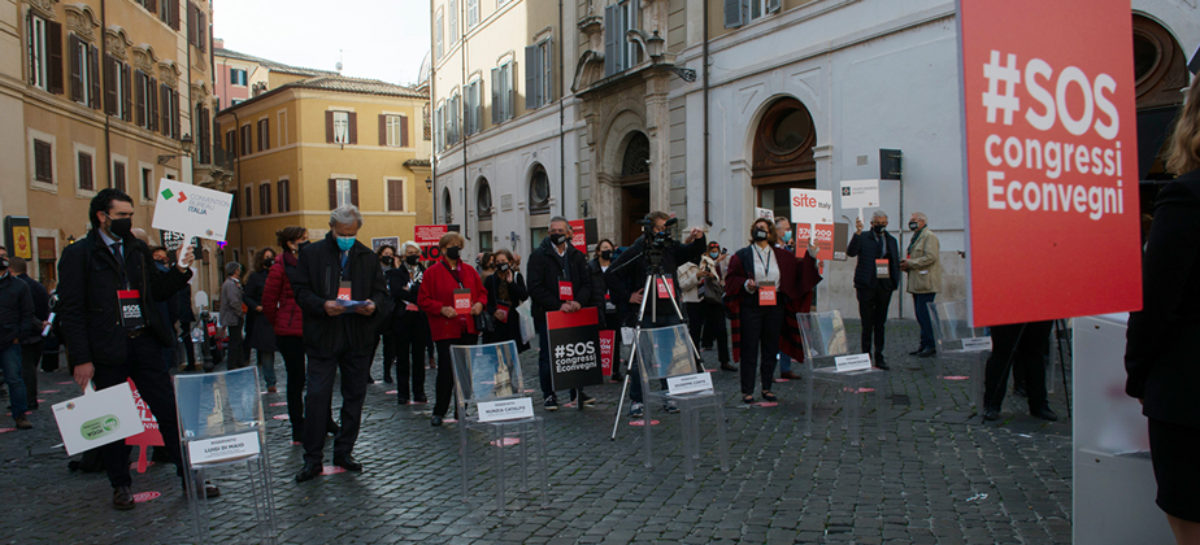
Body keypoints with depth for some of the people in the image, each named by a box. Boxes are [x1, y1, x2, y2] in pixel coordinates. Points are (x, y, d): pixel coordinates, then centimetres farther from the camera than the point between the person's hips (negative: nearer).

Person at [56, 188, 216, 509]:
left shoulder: (138, 250, 13)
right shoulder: (78, 254, -2)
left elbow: (158, 291, 17)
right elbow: (71, 311, -5)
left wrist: (180, 270, -1)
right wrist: (81, 359, -10)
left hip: (144, 344, 4)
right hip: (107, 351, -4)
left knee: (170, 411, 2)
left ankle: (189, 477, 9)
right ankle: (120, 486, 22)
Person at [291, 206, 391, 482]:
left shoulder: (368, 257, 10)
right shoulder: (311, 254, 3)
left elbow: (382, 293, 10)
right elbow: (300, 291, -1)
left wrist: (373, 305, -13)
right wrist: (322, 305, -19)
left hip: (359, 338, 3)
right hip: (322, 337, -3)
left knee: (355, 397, 9)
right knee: (317, 396, -5)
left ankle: (344, 452, 22)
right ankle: (313, 458, 6)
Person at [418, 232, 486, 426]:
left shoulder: (469, 271, 14)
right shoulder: (432, 272, 0)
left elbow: (482, 292, 19)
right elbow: (423, 300, -2)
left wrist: (480, 304, -2)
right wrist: (441, 309, -16)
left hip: (469, 329, 5)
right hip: (446, 330, -4)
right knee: (446, 371, -7)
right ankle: (438, 412, 7)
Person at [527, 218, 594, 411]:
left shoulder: (577, 256, 12)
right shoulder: (538, 256, 0)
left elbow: (586, 283, 8)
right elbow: (535, 288, -8)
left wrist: (578, 302, -13)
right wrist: (559, 305, -16)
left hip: (573, 313, 3)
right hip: (547, 314, -3)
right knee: (547, 356, 1)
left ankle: (577, 392, 16)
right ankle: (549, 395, 12)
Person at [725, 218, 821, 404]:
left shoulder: (781, 256, 11)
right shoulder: (743, 255, 3)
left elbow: (798, 270, 10)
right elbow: (732, 279, 1)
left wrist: (810, 256, -3)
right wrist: (746, 284, -16)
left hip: (774, 306, 3)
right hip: (751, 306, -3)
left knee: (771, 348, 8)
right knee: (750, 348, -1)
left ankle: (767, 388, 20)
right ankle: (747, 390, 5)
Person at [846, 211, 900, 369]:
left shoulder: (891, 240, 15)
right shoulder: (863, 238, 2)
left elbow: (896, 263, 18)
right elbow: (851, 252, -15)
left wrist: (894, 282, 4)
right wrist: (857, 233, -24)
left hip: (885, 286, 4)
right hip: (867, 286, -4)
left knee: (880, 323, 8)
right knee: (867, 323, -1)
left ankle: (879, 357, 14)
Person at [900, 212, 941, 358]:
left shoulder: (929, 236, -6)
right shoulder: (915, 238, 23)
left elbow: (930, 257, -18)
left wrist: (910, 263, -15)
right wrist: (905, 265, 11)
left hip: (926, 283, -9)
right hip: (917, 283, 9)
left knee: (924, 314, -11)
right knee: (920, 315, 10)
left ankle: (931, 345, -6)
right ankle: (924, 344, 15)